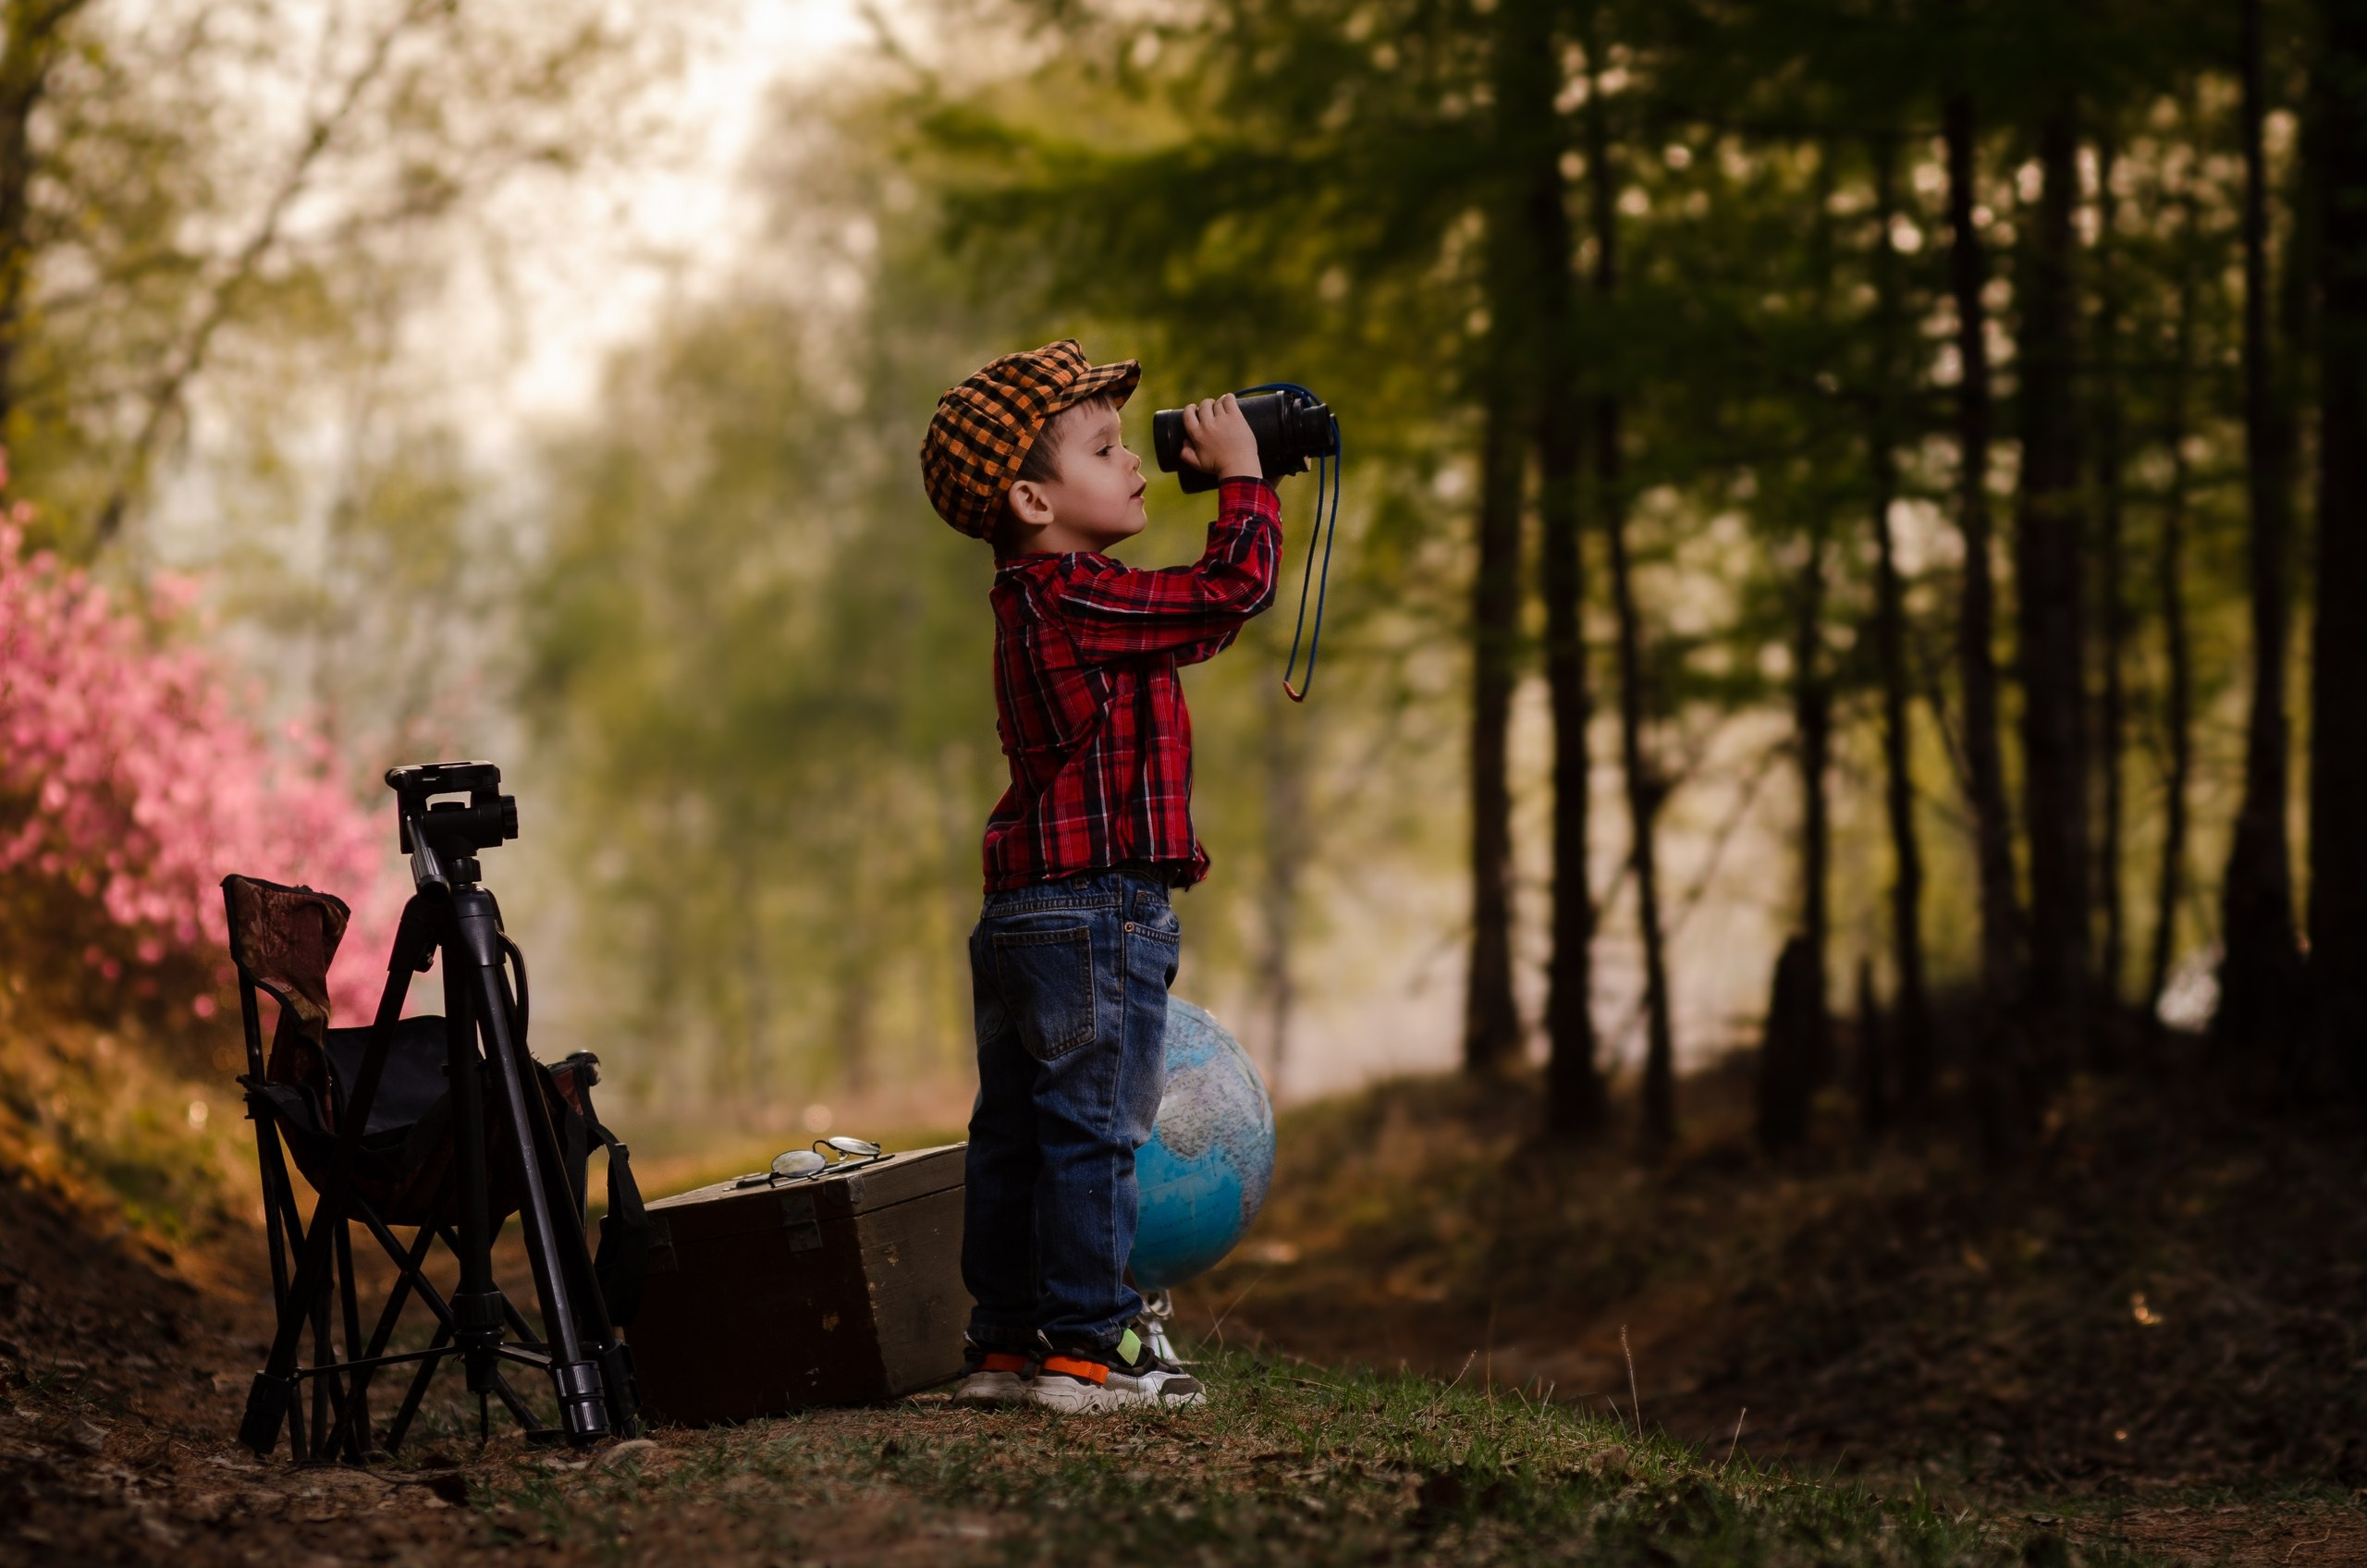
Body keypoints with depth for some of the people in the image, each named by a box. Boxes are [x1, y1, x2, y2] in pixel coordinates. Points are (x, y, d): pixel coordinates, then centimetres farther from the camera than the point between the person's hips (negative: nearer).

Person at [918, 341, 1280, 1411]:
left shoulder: (1038, 600, 16)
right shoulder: (1072, 599, -15)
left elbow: (1196, 625, 27)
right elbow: (1226, 595, -20)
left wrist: (1245, 492, 21)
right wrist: (1243, 481, -5)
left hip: (1023, 918, 10)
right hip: (1096, 908, -10)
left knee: (1015, 1134, 11)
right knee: (1093, 1131, -6)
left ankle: (1003, 1343, 17)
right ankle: (1087, 1349, -3)